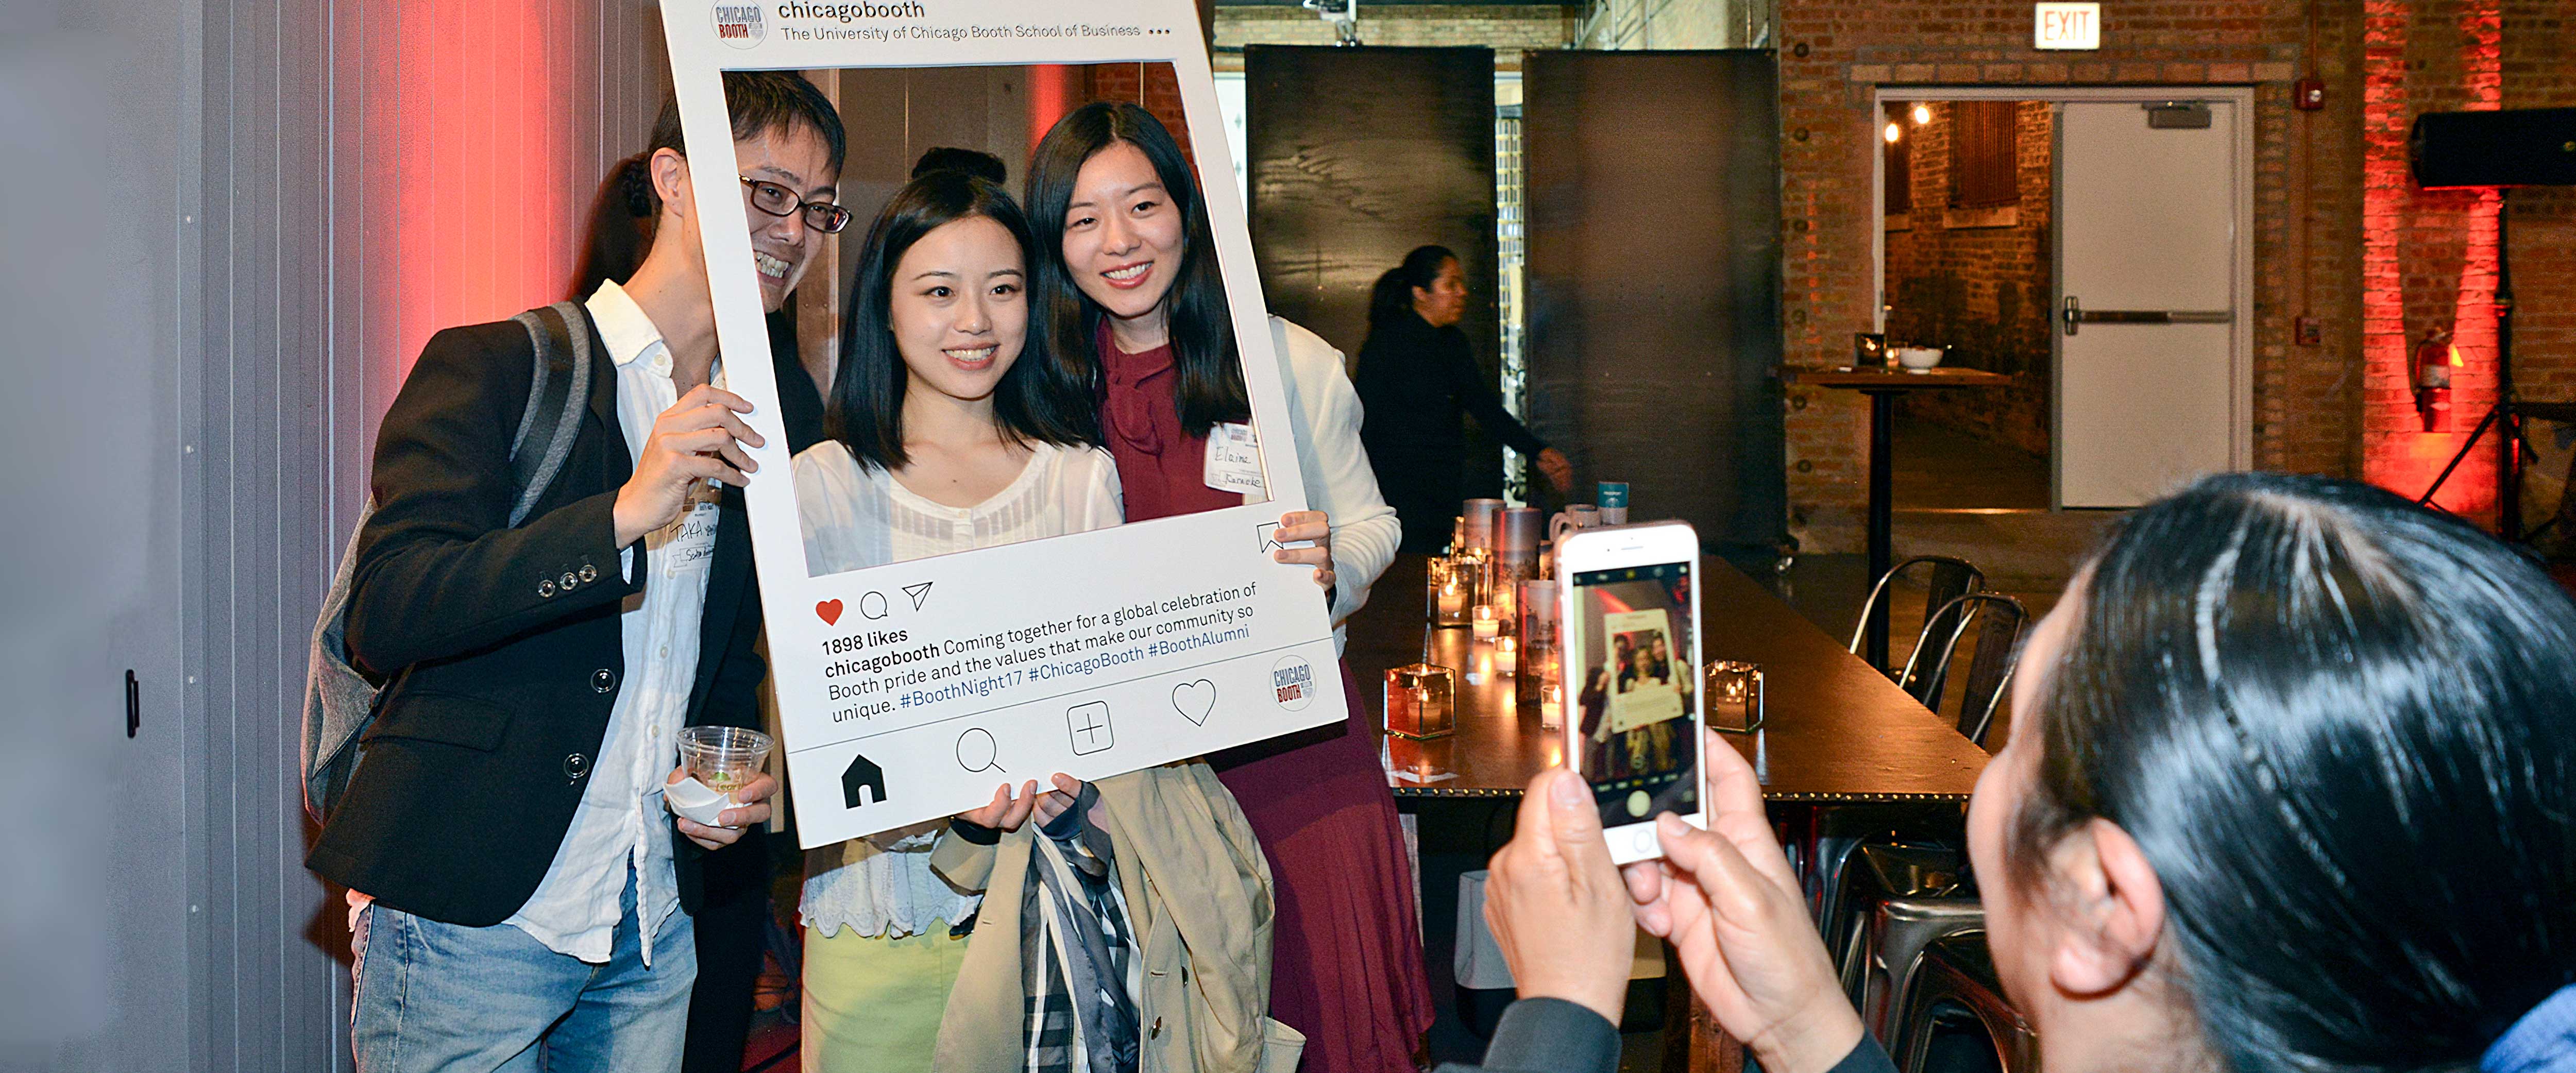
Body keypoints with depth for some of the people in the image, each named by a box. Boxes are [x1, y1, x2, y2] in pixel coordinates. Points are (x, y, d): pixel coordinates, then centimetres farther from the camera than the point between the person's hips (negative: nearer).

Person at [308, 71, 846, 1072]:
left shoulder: (754, 427, 12)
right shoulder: (492, 368, -7)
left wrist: (741, 778, 1)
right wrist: (623, 515, -27)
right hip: (468, 920, -5)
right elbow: (384, 613, -18)